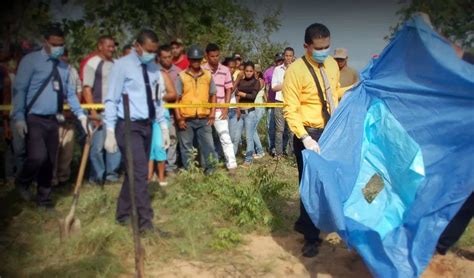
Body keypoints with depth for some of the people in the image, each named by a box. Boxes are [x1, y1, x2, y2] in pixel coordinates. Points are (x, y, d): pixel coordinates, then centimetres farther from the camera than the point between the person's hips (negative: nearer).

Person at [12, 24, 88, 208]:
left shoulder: (63, 67, 11)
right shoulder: (31, 60, -5)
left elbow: (70, 93, 14)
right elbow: (20, 90, -9)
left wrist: (80, 114, 3)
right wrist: (19, 118, -17)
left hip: (53, 120, 5)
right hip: (34, 119, -5)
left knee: (50, 161, 10)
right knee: (38, 157, -16)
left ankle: (44, 197, 27)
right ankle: (22, 182, 16)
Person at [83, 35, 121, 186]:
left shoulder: (115, 64, 14)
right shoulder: (92, 63, -1)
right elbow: (87, 89, -6)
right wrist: (93, 111, -13)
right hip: (100, 112, -5)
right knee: (98, 145, -2)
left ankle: (112, 174, 18)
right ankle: (97, 177, 11)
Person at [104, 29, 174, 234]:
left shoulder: (153, 68, 11)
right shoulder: (122, 65, -8)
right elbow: (111, 100, -9)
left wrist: (164, 127, 10)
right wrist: (110, 132, -14)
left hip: (146, 126, 7)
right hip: (128, 127, -7)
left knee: (135, 172, 14)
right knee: (140, 173, -11)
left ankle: (123, 215, 29)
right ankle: (146, 223, -3)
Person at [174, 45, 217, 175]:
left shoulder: (208, 75, 7)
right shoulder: (181, 76, -1)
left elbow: (213, 95, 13)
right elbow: (175, 98, -3)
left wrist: (212, 114, 4)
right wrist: (179, 118, -9)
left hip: (204, 119, 2)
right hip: (186, 119, -2)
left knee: (208, 145, 2)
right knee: (186, 148, 7)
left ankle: (210, 170, 14)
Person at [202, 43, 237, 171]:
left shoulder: (225, 70, 4)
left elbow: (228, 89, 8)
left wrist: (226, 108, 0)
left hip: (220, 111, 1)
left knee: (225, 137, -2)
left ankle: (231, 165, -1)